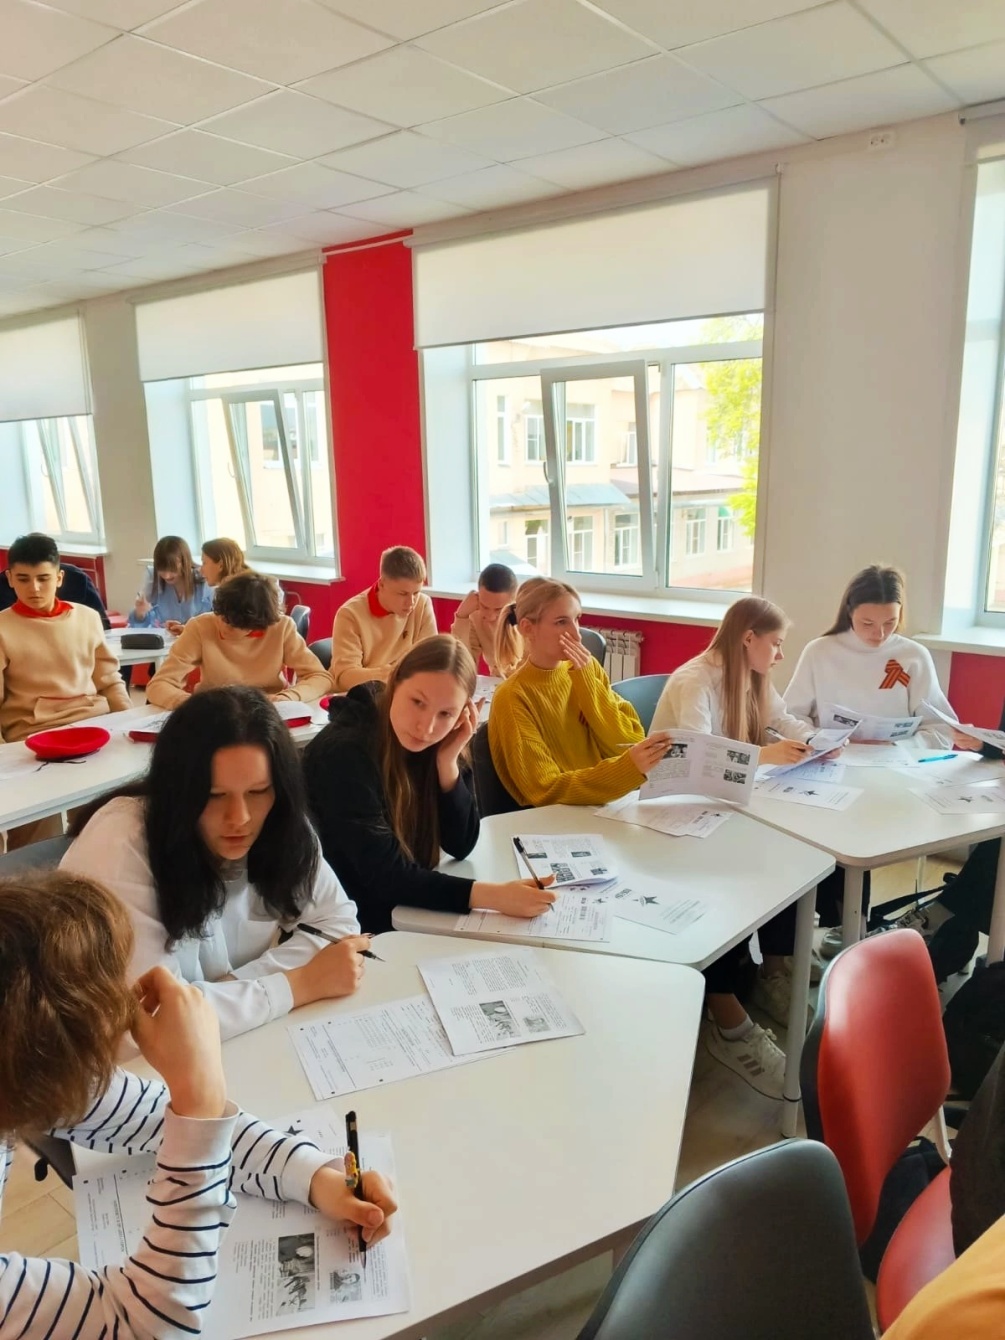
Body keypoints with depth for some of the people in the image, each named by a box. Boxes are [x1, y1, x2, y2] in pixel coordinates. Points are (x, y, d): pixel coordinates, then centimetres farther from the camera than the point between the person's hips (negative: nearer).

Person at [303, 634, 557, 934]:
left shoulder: (437, 746, -4)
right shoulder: (344, 753, -23)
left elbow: (460, 846, -4)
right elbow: (384, 874, -26)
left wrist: (448, 762, -17)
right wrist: (495, 896, -33)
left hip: (409, 914, 6)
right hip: (350, 927, -6)